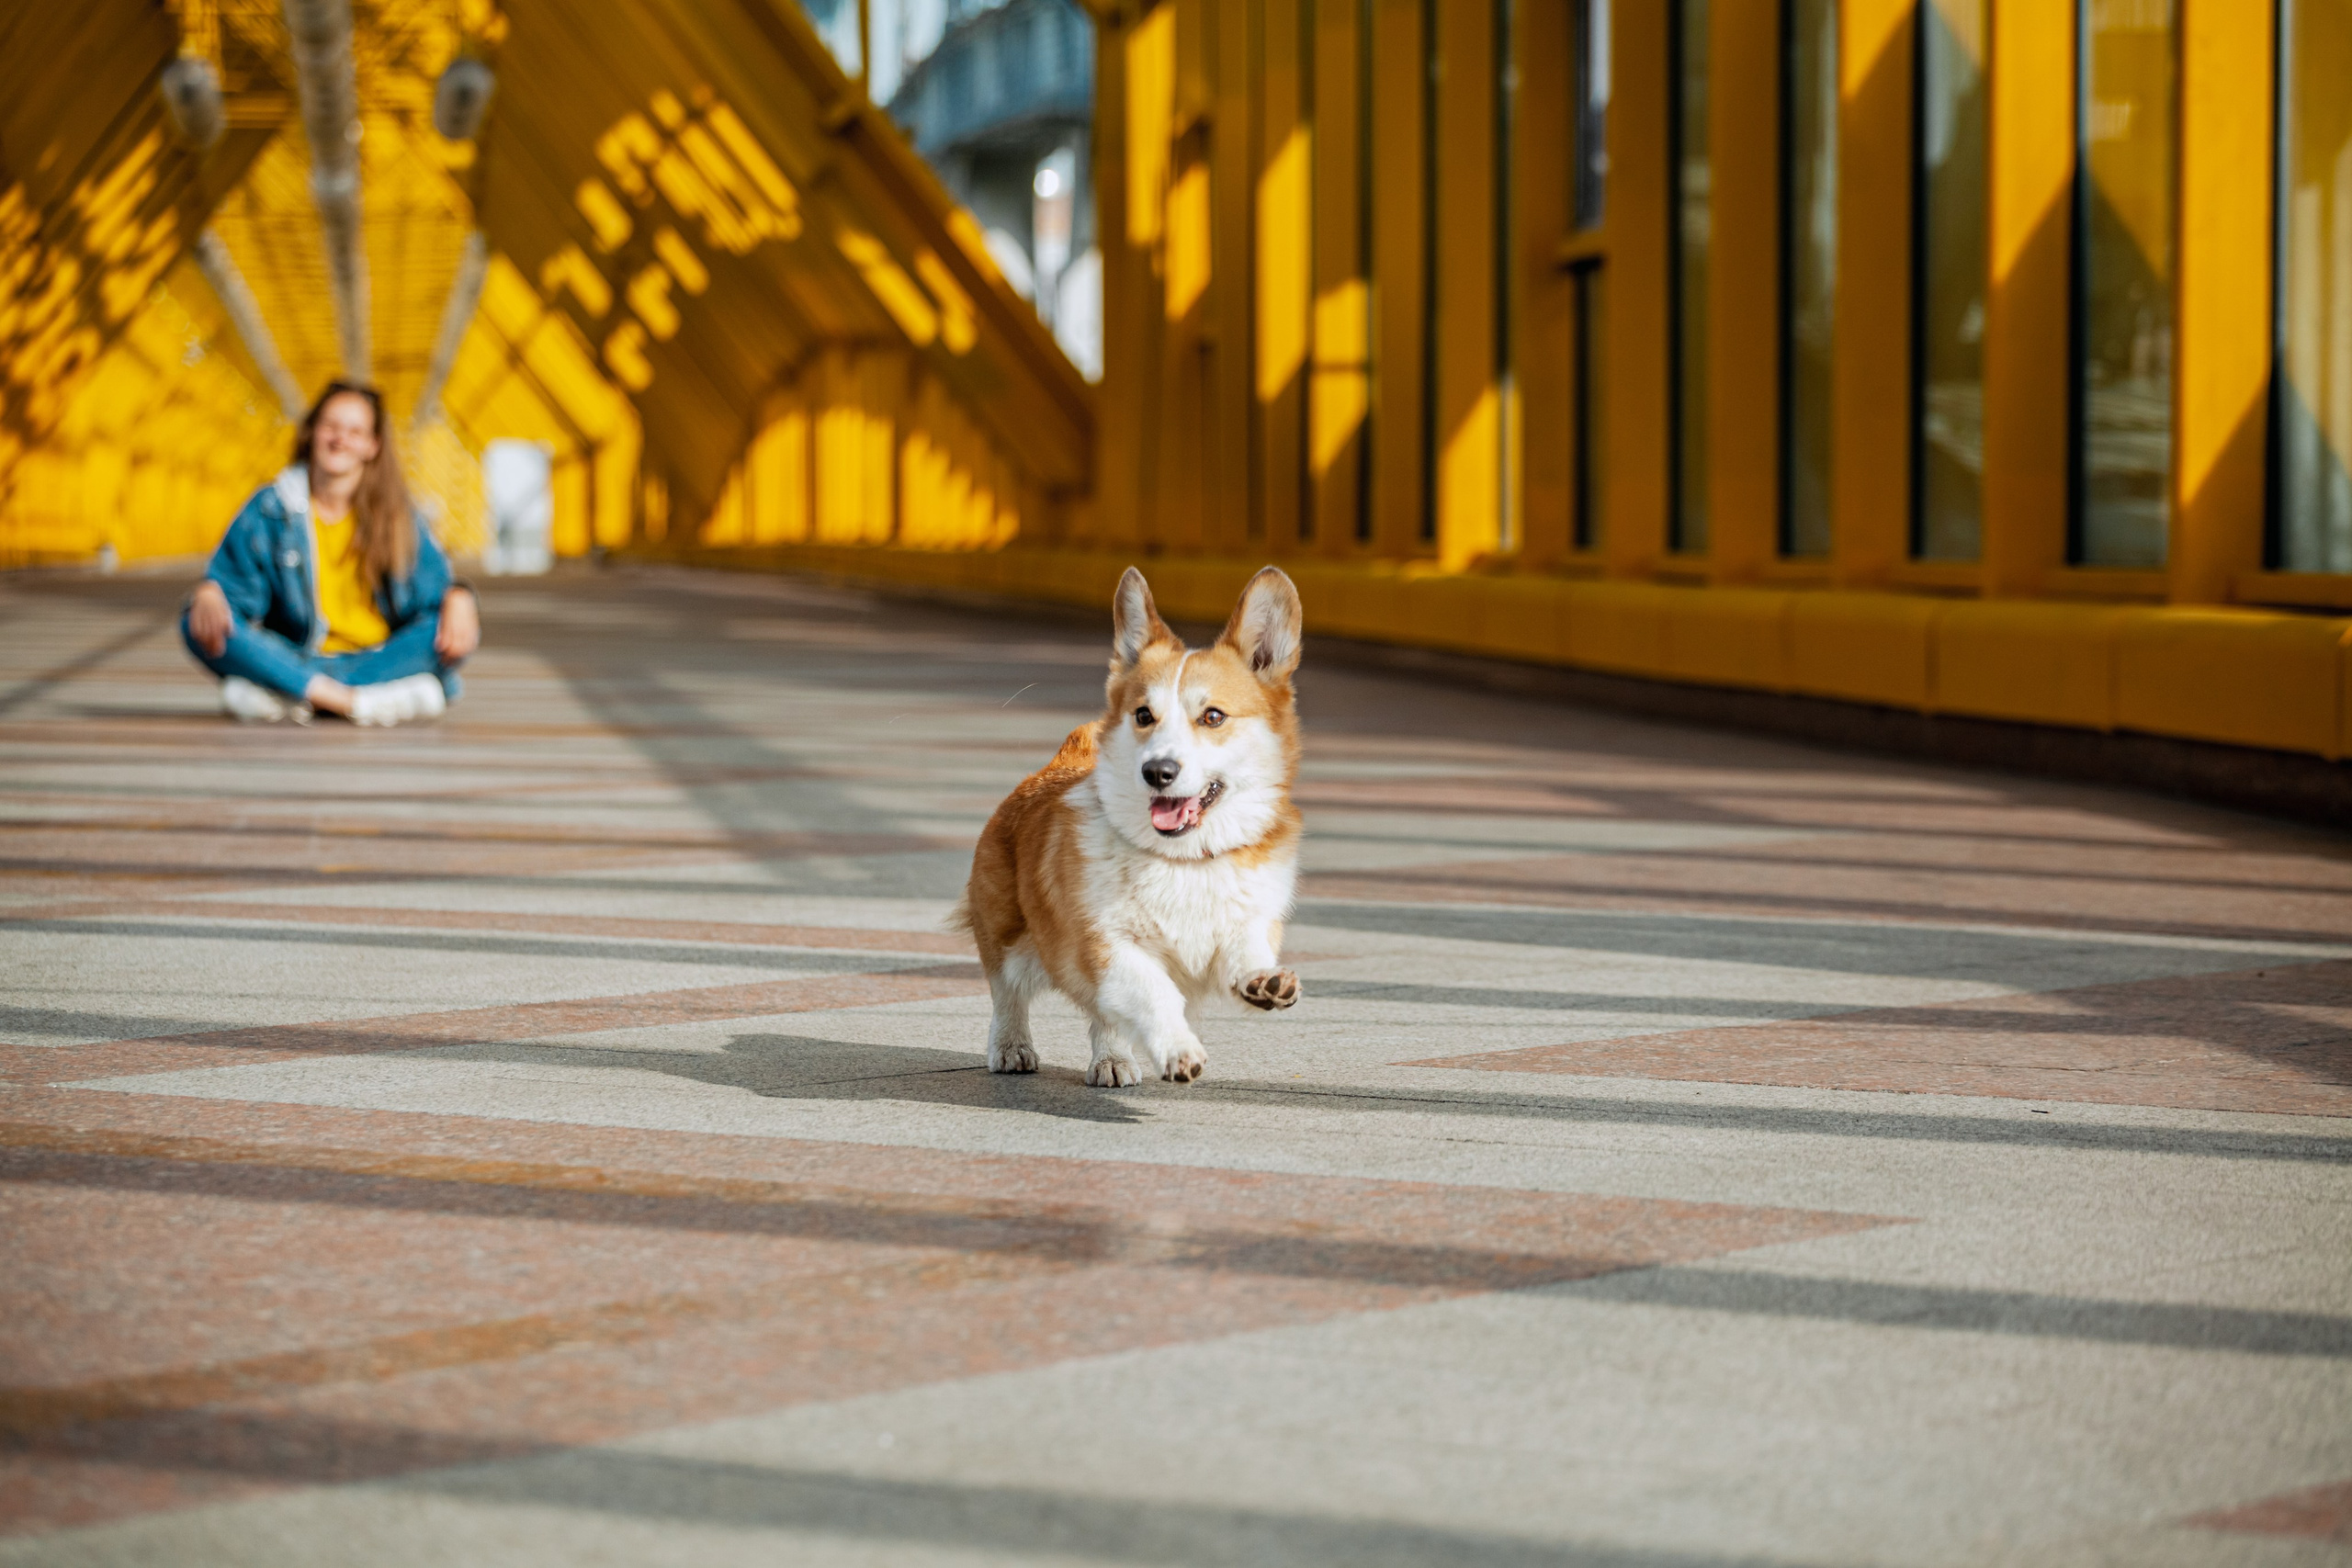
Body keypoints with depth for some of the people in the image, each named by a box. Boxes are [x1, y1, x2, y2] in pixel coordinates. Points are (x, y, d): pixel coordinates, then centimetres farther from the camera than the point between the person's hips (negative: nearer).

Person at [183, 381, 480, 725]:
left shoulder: (398, 515, 6)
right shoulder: (269, 509, 4)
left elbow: (433, 587, 1)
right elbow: (231, 583, 0)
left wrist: (457, 598, -23)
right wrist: (209, 594, -24)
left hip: (377, 660, 0)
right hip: (293, 663, 0)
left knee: (456, 630, -28)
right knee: (199, 625, -24)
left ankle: (282, 696, -35)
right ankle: (361, 702, -38)